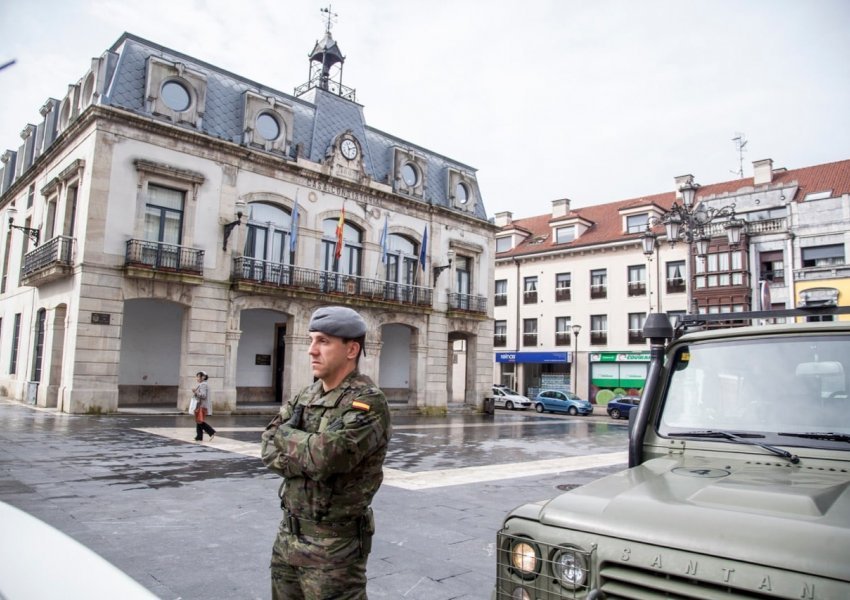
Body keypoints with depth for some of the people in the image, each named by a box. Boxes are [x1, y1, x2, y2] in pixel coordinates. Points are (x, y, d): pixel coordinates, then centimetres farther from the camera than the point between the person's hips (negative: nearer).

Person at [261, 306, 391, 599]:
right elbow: (269, 450, 0)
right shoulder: (305, 396, 6)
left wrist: (285, 434, -11)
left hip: (334, 543, -7)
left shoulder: (368, 403, -19)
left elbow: (325, 456, -29)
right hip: (288, 533, 7)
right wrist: (307, 455, -18)